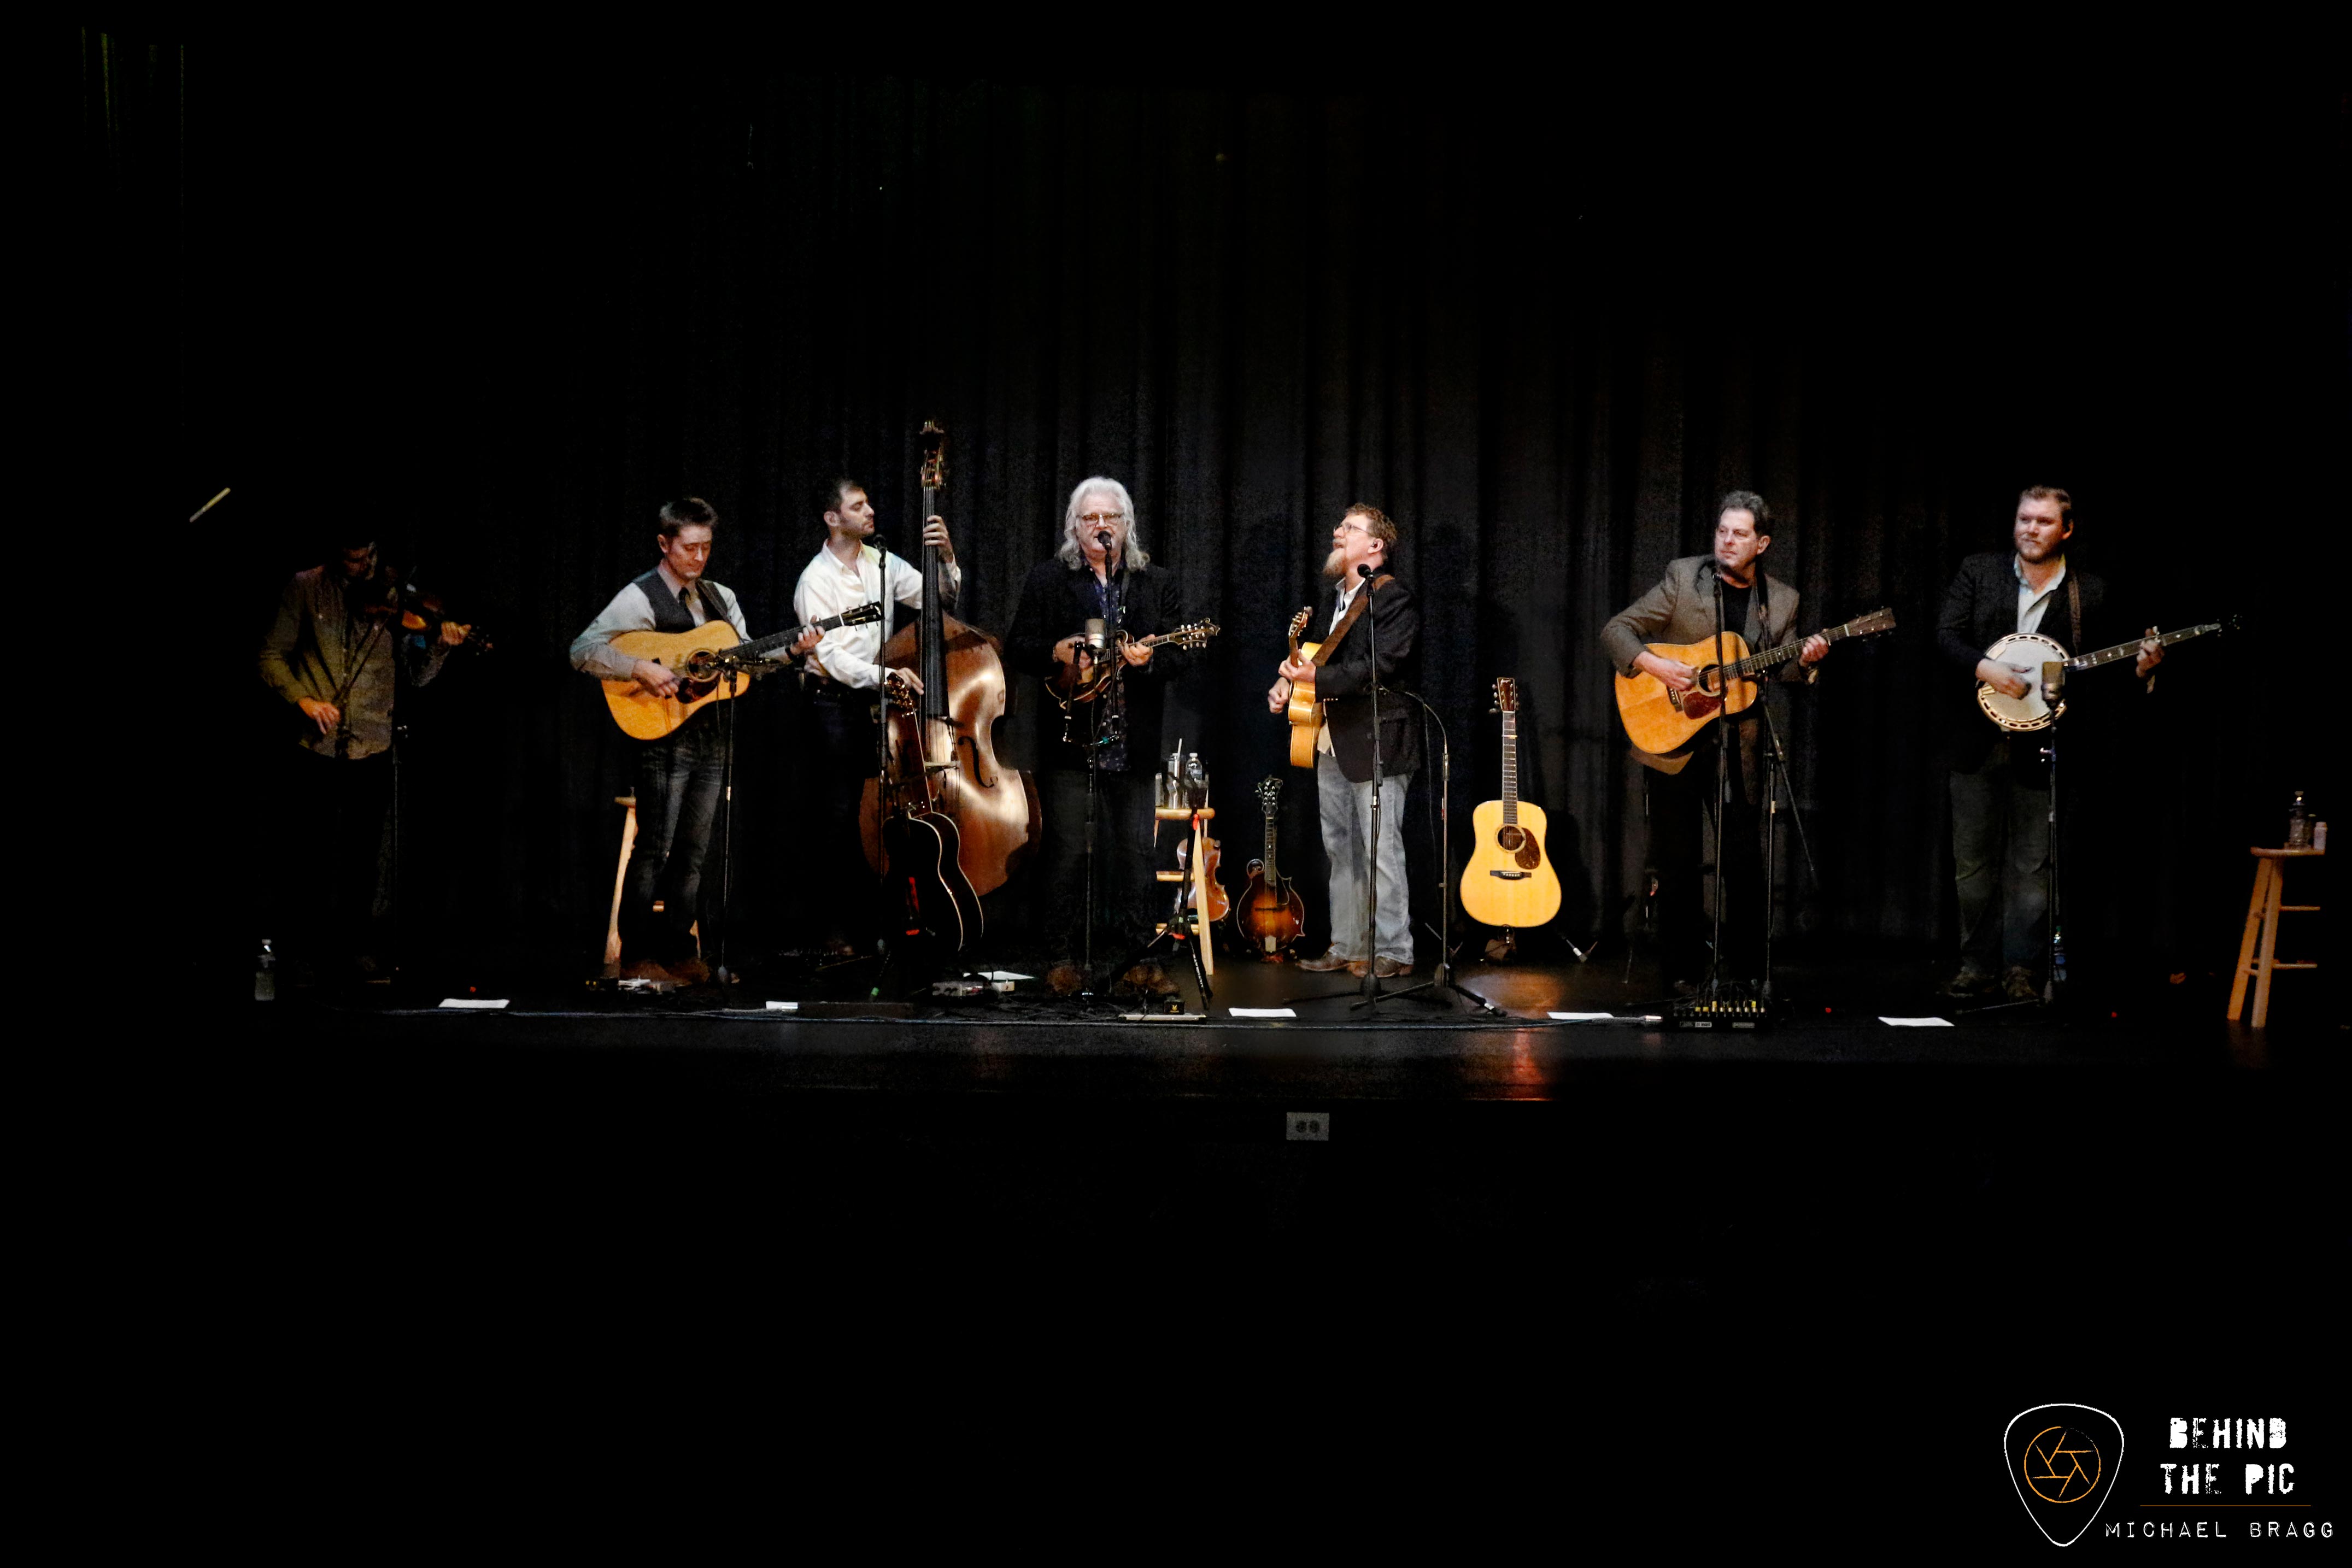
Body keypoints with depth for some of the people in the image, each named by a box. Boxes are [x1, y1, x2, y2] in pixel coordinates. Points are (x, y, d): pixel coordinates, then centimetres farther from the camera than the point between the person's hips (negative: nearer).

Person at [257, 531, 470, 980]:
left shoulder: (395, 595, 3)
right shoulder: (306, 588, 2)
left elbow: (415, 674, 0)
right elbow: (272, 656, 3)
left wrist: (439, 646, -19)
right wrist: (303, 698, -12)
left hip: (370, 751, 1)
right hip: (314, 746, -1)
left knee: (363, 858, 5)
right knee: (309, 854, 3)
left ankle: (357, 944, 20)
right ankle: (301, 947, 17)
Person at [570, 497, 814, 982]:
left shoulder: (720, 597, 16)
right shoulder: (639, 598, -6)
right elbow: (583, 651, -14)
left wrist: (789, 650, -1)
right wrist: (640, 669, -24)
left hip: (709, 738, 7)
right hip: (663, 739, -7)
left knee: (692, 853, 10)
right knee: (654, 850, -7)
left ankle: (679, 951, 17)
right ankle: (636, 957, -1)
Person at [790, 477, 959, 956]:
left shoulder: (882, 564, 8)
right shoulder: (816, 580, -9)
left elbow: (939, 596, 10)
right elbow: (830, 656, -17)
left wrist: (947, 557, -7)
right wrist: (884, 675, -29)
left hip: (878, 701, 5)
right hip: (835, 705, -5)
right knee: (842, 815, -4)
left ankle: (872, 918, 12)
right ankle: (836, 927, 3)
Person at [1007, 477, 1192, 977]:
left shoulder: (1158, 584, 12)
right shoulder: (1046, 580, 9)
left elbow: (1178, 657, 6)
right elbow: (1017, 649, 5)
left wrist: (1149, 659, -15)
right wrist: (1056, 653, -14)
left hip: (1133, 744, 2)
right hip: (1068, 741, -1)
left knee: (1135, 852, 3)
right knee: (1068, 852, -2)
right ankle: (1065, 958, 6)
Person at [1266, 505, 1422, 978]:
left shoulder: (1395, 600, -10)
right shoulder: (1329, 596, 17)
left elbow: (1379, 668, -21)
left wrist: (1316, 677, -25)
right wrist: (1286, 681, 5)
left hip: (1377, 743, -9)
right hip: (1332, 743, 9)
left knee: (1381, 851, -7)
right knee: (1341, 851, 12)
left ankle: (1394, 951, -1)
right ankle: (1348, 947, 19)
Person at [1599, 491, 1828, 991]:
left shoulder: (1781, 601, 6)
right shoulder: (1683, 577, -2)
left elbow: (1781, 669, 9)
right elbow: (1616, 631, -3)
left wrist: (1804, 661, -13)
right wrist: (1654, 665, -19)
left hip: (1738, 748, 2)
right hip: (1674, 741, -2)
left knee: (1746, 866, 1)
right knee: (1678, 866, 4)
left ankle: (1739, 972, 16)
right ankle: (1684, 974, 15)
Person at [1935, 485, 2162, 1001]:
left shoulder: (2089, 594, 5)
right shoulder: (1977, 572, 6)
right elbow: (1945, 638, -1)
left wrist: (2139, 668, -10)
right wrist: (1985, 668, -17)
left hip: (2041, 746, -1)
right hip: (1978, 741, 1)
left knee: (2032, 866, -1)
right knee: (1973, 863, 6)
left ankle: (2020, 968, 8)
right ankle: (1978, 965, 16)